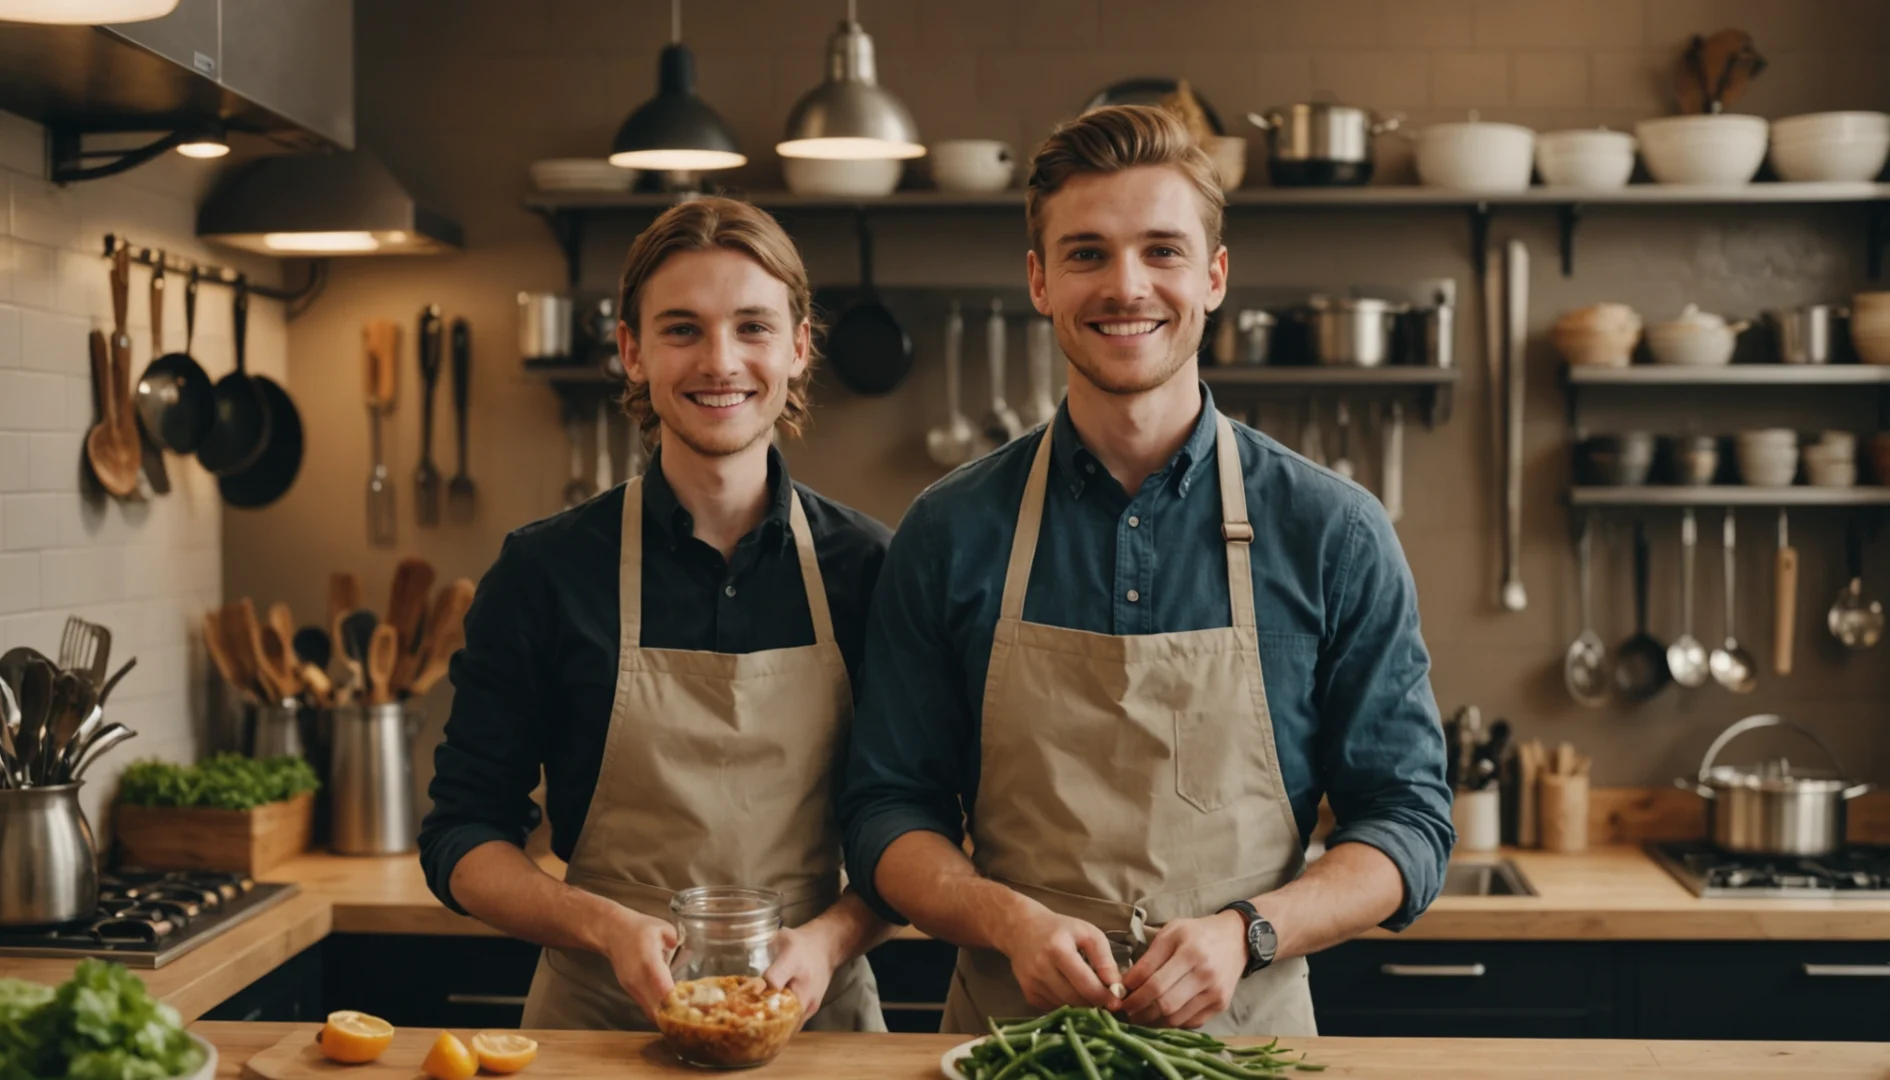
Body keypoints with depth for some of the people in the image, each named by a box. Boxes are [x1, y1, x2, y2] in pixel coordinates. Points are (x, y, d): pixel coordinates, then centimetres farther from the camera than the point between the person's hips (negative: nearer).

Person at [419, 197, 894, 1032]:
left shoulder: (864, 568, -2)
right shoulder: (548, 571, -4)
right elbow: (462, 842, 0)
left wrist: (832, 936, -14)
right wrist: (608, 928, -16)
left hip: (815, 1014, 1)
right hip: (599, 1018, -1)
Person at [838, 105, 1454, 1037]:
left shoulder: (1333, 534, 1)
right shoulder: (951, 533, 4)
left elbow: (1408, 822, 4)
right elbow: (888, 814, 6)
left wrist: (1246, 931, -12)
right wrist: (1010, 920, -12)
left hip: (1245, 1034, -1)